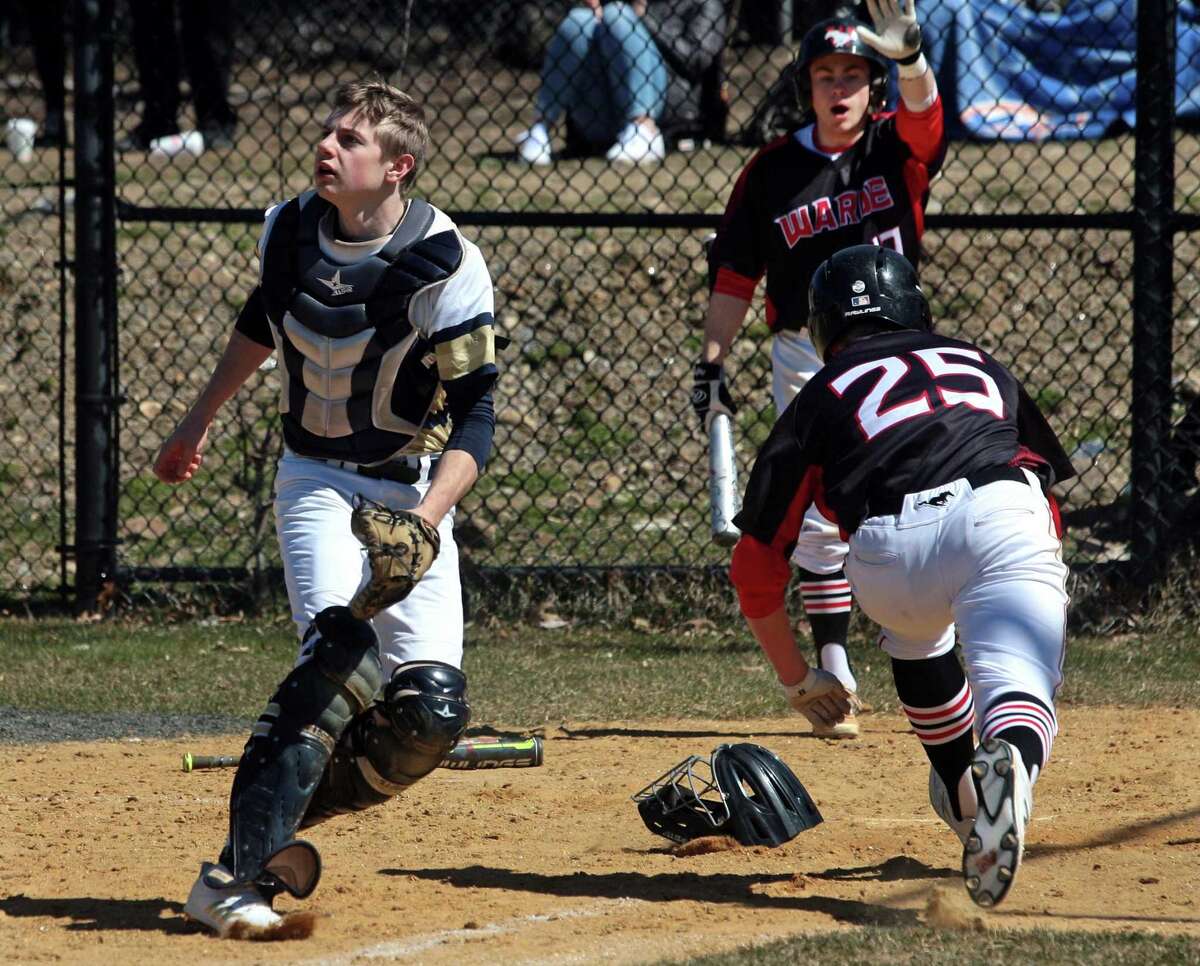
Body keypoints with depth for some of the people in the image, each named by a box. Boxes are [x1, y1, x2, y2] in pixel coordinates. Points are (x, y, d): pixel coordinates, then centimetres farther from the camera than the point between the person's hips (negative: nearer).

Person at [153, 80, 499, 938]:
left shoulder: (446, 267, -18)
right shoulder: (292, 231, -5)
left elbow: (474, 418, -17)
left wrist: (428, 513, -32)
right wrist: (200, 421, 25)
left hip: (416, 490, 0)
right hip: (317, 479, 0)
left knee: (433, 711, -12)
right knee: (343, 649, -26)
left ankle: (282, 817, 11)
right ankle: (234, 879, -29)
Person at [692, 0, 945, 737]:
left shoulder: (898, 149, 0)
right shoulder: (773, 171, 2)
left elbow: (923, 107, -23)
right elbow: (735, 275, 6)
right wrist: (712, 363, -1)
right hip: (807, 360, 1)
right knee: (821, 523, -1)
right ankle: (835, 678, 6)